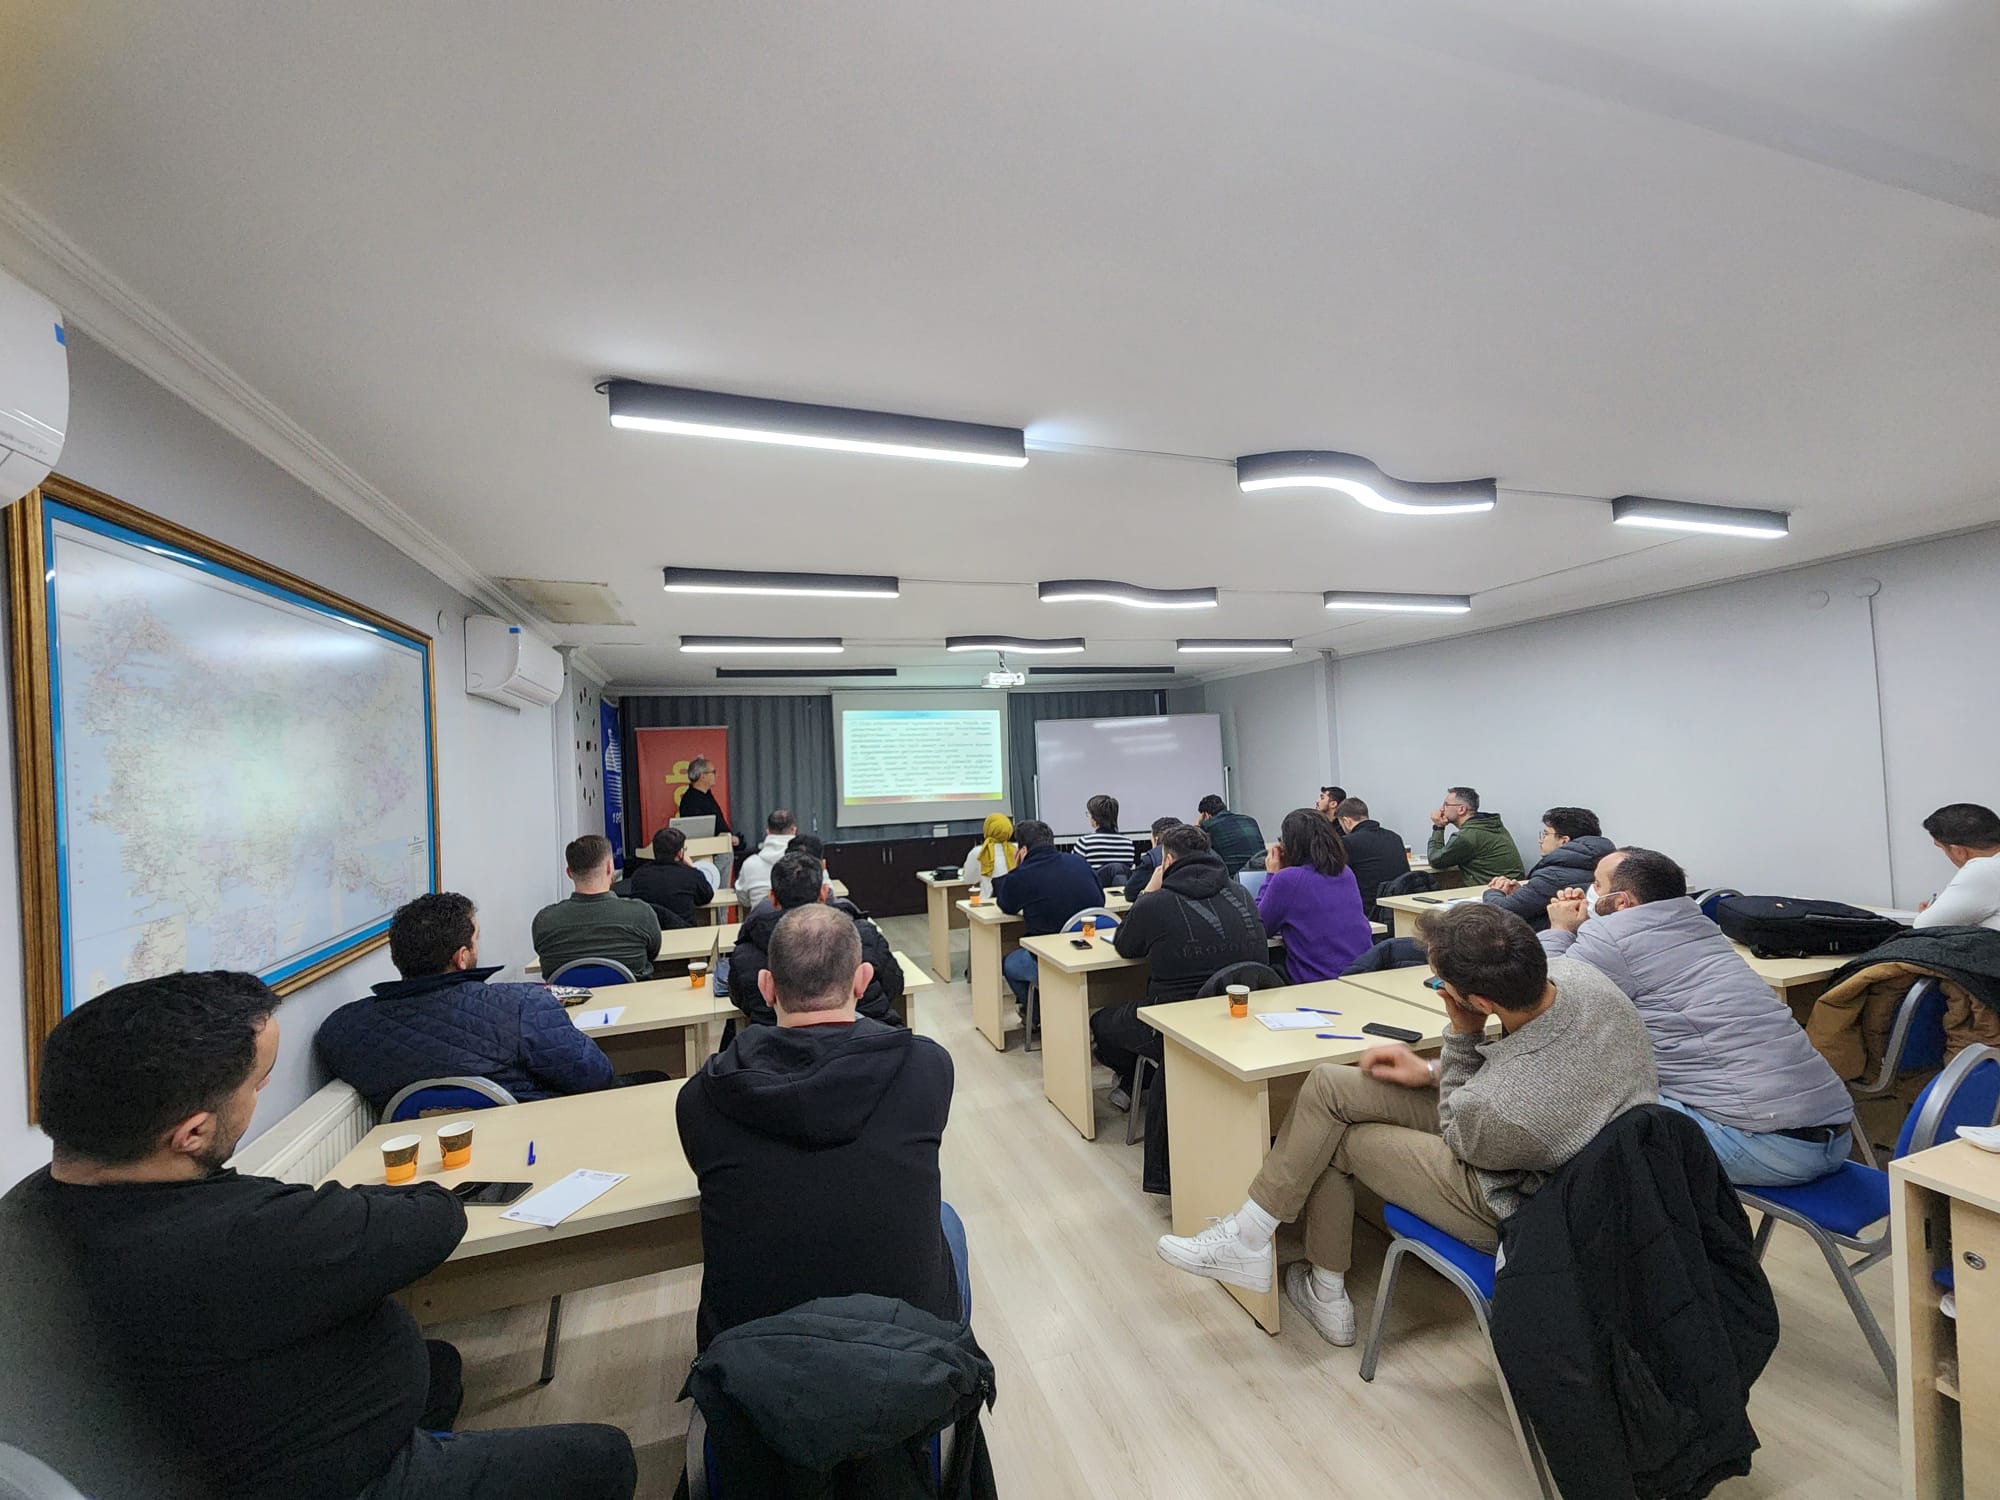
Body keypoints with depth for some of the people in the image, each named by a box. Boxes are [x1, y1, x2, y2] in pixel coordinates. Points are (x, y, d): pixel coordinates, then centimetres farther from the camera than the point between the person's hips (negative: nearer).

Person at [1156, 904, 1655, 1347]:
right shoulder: (1571, 972, -21)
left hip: (1513, 1212, -7)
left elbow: (1460, 1138, -12)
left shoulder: (1497, 1108, -41)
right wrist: (1434, 1071, -1)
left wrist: (1462, 1035, -21)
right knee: (1327, 1083, 0)